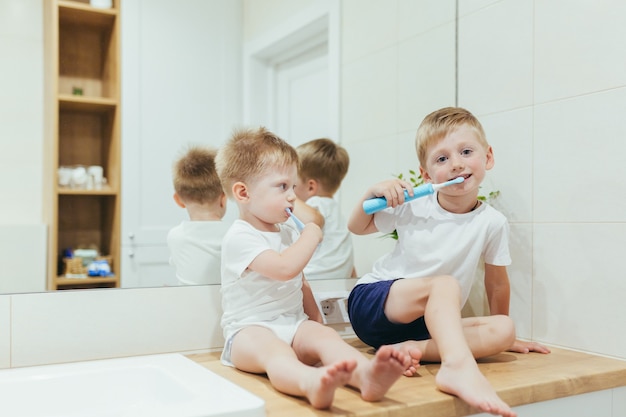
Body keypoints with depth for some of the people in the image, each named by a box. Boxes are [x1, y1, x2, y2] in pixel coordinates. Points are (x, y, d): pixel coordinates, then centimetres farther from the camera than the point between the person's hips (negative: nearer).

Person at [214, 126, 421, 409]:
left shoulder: (289, 233, 19)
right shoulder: (239, 237, -9)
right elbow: (285, 268, -24)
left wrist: (317, 323, 23)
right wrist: (312, 232, -10)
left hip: (294, 326, 6)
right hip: (250, 330, -6)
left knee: (325, 336, -25)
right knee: (271, 347, -38)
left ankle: (365, 375, -56)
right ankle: (312, 382, -70)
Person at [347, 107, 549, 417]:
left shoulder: (492, 223, -6)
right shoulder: (412, 206, -6)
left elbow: (497, 283, 9)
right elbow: (357, 228, 8)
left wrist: (501, 337, 17)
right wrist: (371, 196, -11)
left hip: (430, 321, 3)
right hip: (370, 302, -3)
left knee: (503, 330, -18)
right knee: (445, 284, -30)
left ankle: (417, 348, -31)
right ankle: (458, 365, -51)